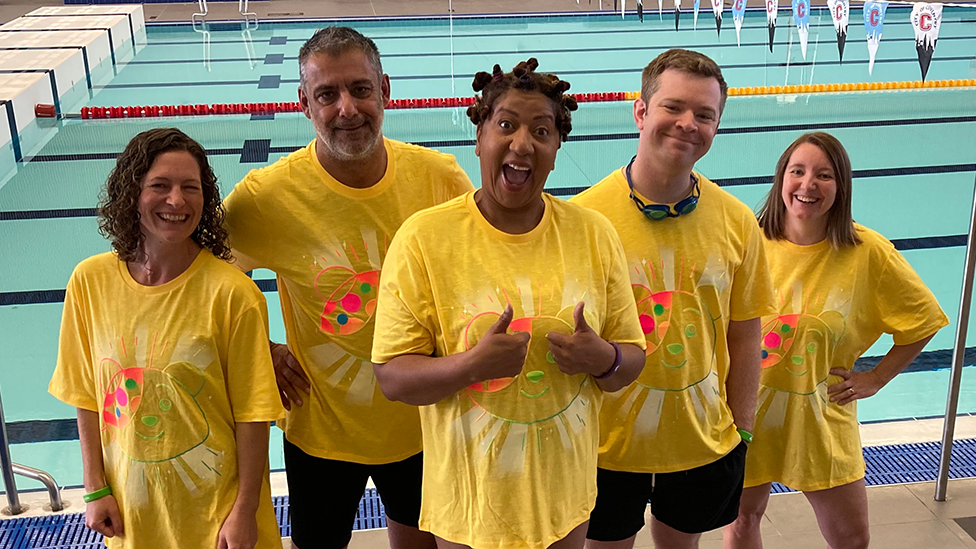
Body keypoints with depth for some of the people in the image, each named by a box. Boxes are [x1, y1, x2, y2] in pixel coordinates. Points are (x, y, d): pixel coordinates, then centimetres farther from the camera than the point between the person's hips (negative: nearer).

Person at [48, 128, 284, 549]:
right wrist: (96, 489, 3)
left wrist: (245, 512, -10)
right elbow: (88, 397, 1)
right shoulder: (89, 281, -8)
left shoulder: (231, 293, -20)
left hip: (215, 503, -3)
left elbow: (252, 413, -14)